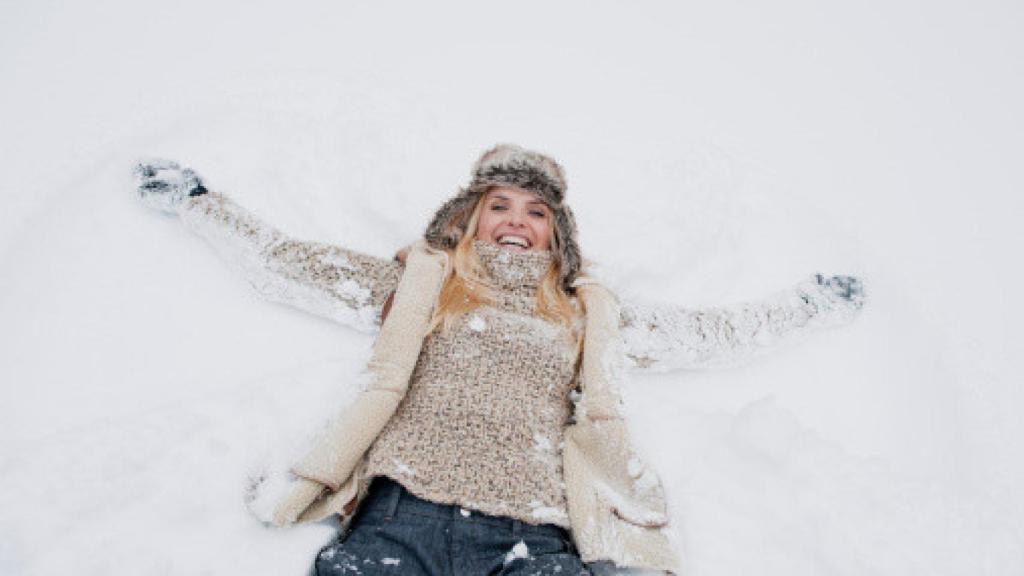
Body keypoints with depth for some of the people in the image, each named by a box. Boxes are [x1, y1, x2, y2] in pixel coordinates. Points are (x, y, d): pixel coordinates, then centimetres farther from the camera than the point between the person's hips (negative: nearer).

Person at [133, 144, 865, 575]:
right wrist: (193, 197, 28)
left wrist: (816, 301, 35)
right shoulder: (420, 283, 23)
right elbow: (290, 264, 26)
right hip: (399, 514, 0)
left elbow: (712, 333, 31)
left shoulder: (592, 315, 25)